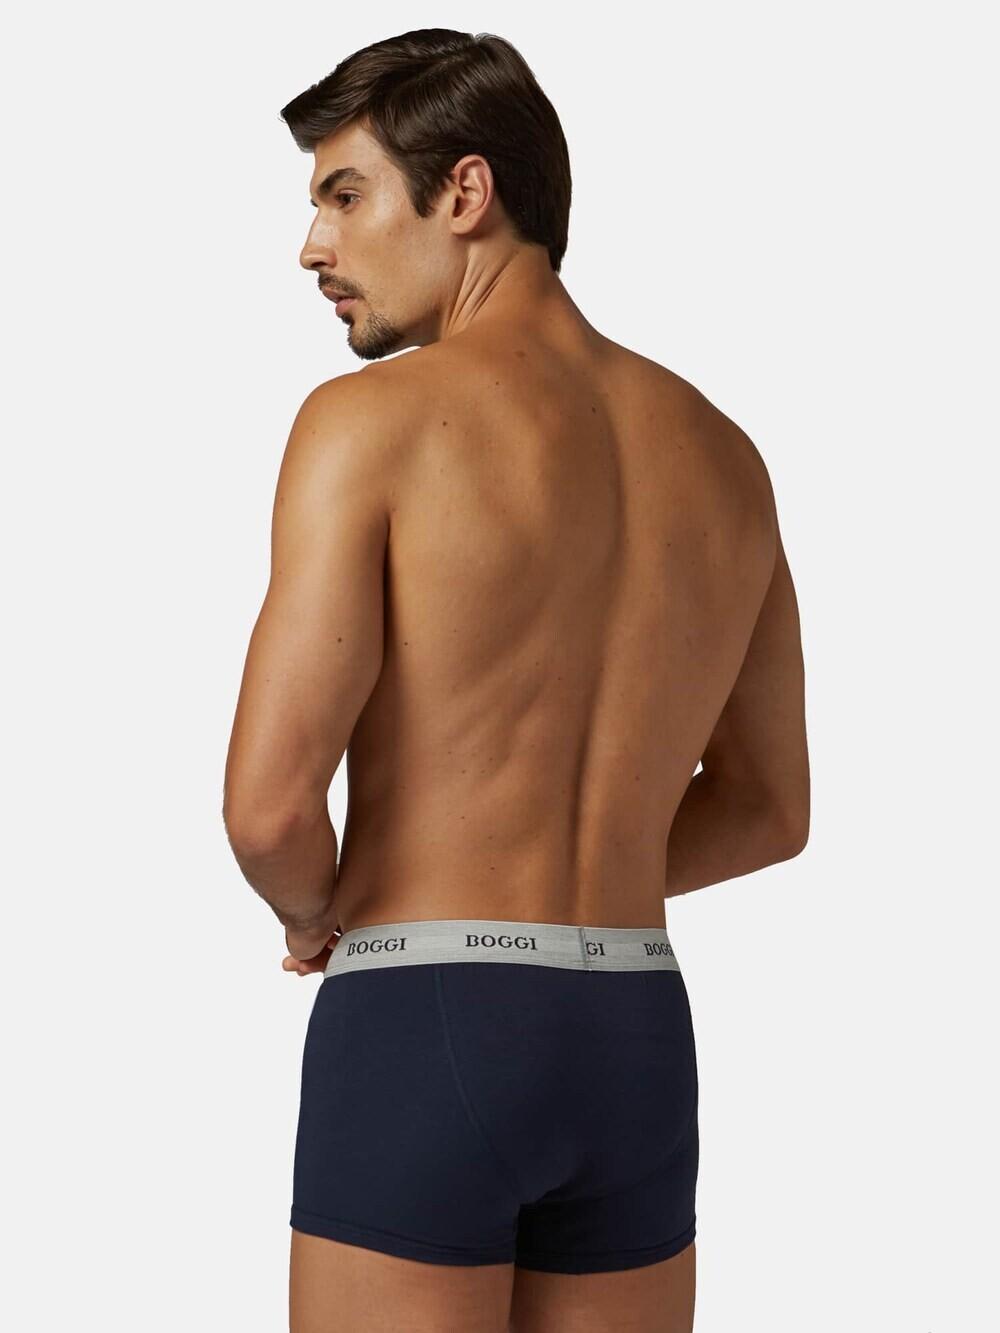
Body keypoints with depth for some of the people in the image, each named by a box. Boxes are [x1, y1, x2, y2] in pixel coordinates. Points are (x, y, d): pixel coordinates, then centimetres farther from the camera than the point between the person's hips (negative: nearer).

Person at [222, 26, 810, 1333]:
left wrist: (315, 914, 6)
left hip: (423, 1031, -6)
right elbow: (769, 810, 17)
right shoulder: (721, 455, 10)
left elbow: (269, 802, -16)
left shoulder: (373, 419, -10)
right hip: (637, 1039, 6)